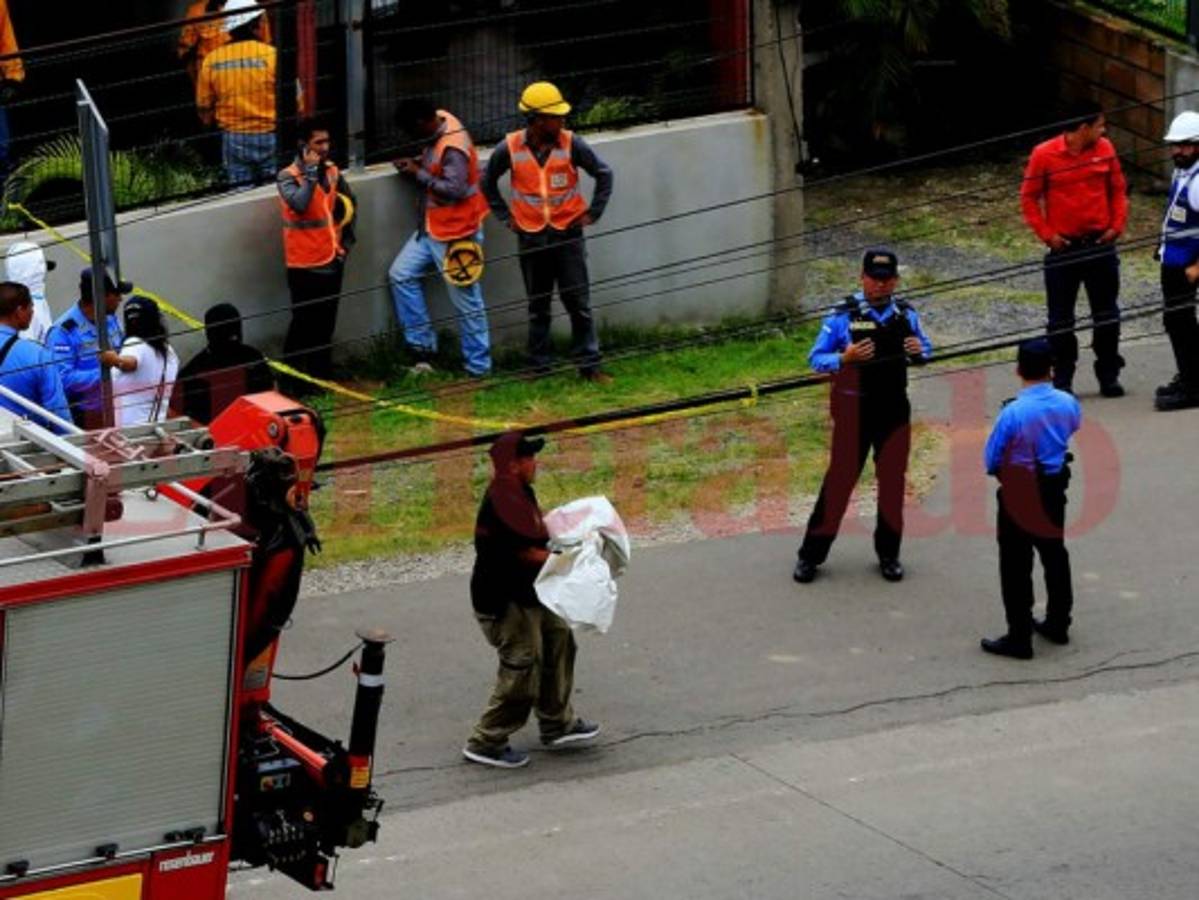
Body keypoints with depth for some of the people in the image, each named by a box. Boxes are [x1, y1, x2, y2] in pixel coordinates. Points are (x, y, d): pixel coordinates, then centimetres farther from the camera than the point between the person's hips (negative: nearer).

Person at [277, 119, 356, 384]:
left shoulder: (332, 172, 5)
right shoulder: (288, 177, -12)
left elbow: (348, 204, 21)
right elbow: (299, 204, -31)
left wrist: (346, 240, 15)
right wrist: (311, 172, -23)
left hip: (331, 261, 6)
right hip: (304, 265, -6)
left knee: (326, 324, 13)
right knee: (304, 323, -3)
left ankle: (321, 378, 23)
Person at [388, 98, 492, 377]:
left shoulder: (453, 147, -24)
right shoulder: (436, 135, 5)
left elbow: (455, 189, -29)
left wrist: (420, 174, -20)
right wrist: (417, 164, 2)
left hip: (456, 232, -10)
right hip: (432, 228, 10)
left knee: (466, 299, -1)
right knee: (401, 274, 4)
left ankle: (478, 367, 9)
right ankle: (422, 345, 9)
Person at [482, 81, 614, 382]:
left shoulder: (571, 144, -9)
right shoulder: (510, 149, -7)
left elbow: (603, 174, 3)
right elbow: (488, 183, 10)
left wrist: (593, 213, 0)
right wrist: (505, 216, 6)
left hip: (567, 233, -1)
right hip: (531, 237, 1)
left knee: (579, 302, 2)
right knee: (538, 306, 10)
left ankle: (589, 364, 10)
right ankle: (539, 367, 19)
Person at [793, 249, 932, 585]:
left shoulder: (905, 315, 4)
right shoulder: (843, 316, -8)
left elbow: (925, 350, 15)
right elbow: (816, 358, -6)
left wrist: (919, 352, -9)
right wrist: (845, 358, -25)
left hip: (895, 409, 4)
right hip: (854, 409, -4)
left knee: (893, 479, 9)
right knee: (840, 478, -1)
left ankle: (888, 553, 23)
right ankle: (811, 554, 7)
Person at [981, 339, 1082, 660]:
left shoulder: (1014, 412, -26)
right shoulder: (1067, 404, -10)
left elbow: (991, 460, -16)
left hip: (1020, 495, -6)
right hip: (1054, 489, 6)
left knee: (1016, 566, 4)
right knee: (1054, 554, 22)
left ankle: (1019, 638, 7)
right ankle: (1057, 624, 35)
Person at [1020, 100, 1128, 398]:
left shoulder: (1105, 149, 0)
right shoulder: (1044, 154, -9)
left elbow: (1118, 190, 10)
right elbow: (1029, 197, -3)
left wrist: (1117, 225, -1)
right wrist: (1045, 233, -9)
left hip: (1100, 244, 3)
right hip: (1063, 248, -3)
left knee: (1107, 316, 9)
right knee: (1061, 319, 4)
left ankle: (1109, 375, 19)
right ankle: (1062, 378, 12)